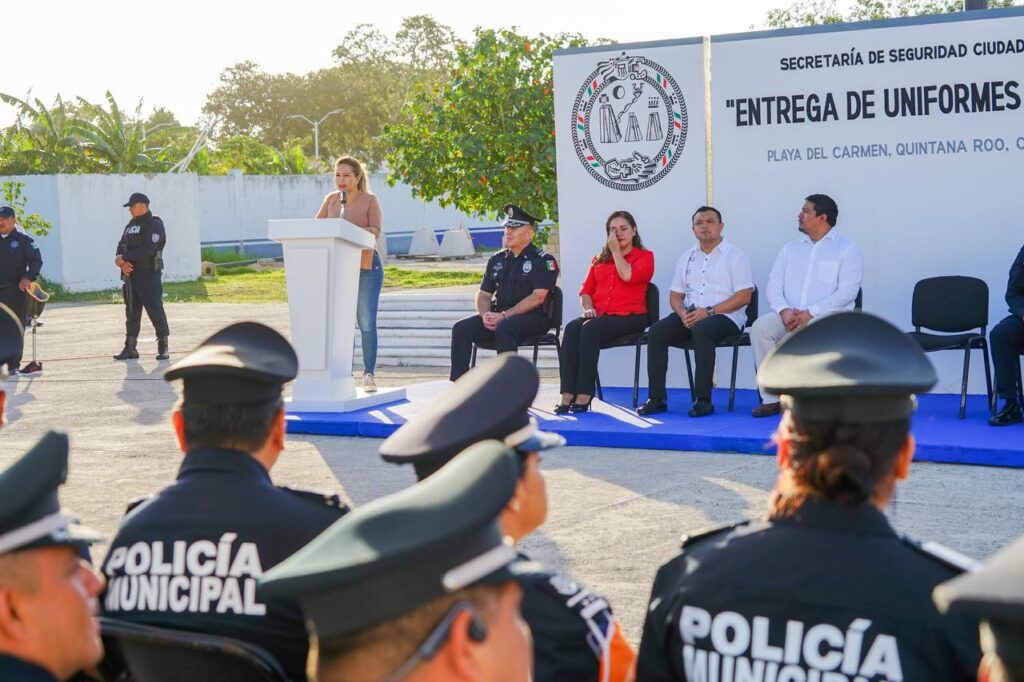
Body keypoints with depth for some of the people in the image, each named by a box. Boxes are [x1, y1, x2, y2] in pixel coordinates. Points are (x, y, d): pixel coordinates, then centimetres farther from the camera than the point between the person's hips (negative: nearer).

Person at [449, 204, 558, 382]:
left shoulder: (544, 260, -2)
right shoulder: (497, 260, 18)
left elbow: (537, 297, -13)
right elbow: (483, 294, 17)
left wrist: (504, 316, -19)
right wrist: (485, 315, -7)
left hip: (533, 317, -6)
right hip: (498, 316, 6)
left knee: (504, 328, -37)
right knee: (461, 328, -16)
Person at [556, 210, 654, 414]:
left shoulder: (644, 256, 12)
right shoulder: (599, 259, 28)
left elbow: (628, 276, -10)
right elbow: (586, 290, 20)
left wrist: (616, 250, 2)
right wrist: (588, 308, -2)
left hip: (629, 317, -4)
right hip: (599, 316, 5)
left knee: (590, 328, -35)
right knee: (571, 328, -30)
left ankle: (584, 395, -39)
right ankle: (567, 395, -38)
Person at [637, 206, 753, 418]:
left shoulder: (735, 256, 2)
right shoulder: (686, 258, 19)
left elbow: (744, 297, -8)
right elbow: (675, 295, 18)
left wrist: (709, 311, -17)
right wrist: (682, 313, -7)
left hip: (725, 316, -5)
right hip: (690, 315, 5)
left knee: (701, 329, -37)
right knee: (656, 332, -20)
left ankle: (703, 399, -35)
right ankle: (657, 398, -19)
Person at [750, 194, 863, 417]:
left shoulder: (847, 249, 4)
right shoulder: (790, 248, 20)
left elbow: (847, 291, -8)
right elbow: (774, 285, 10)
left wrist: (810, 313, -19)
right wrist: (784, 311, -12)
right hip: (789, 315, 4)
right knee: (760, 327, -26)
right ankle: (772, 398, -23)